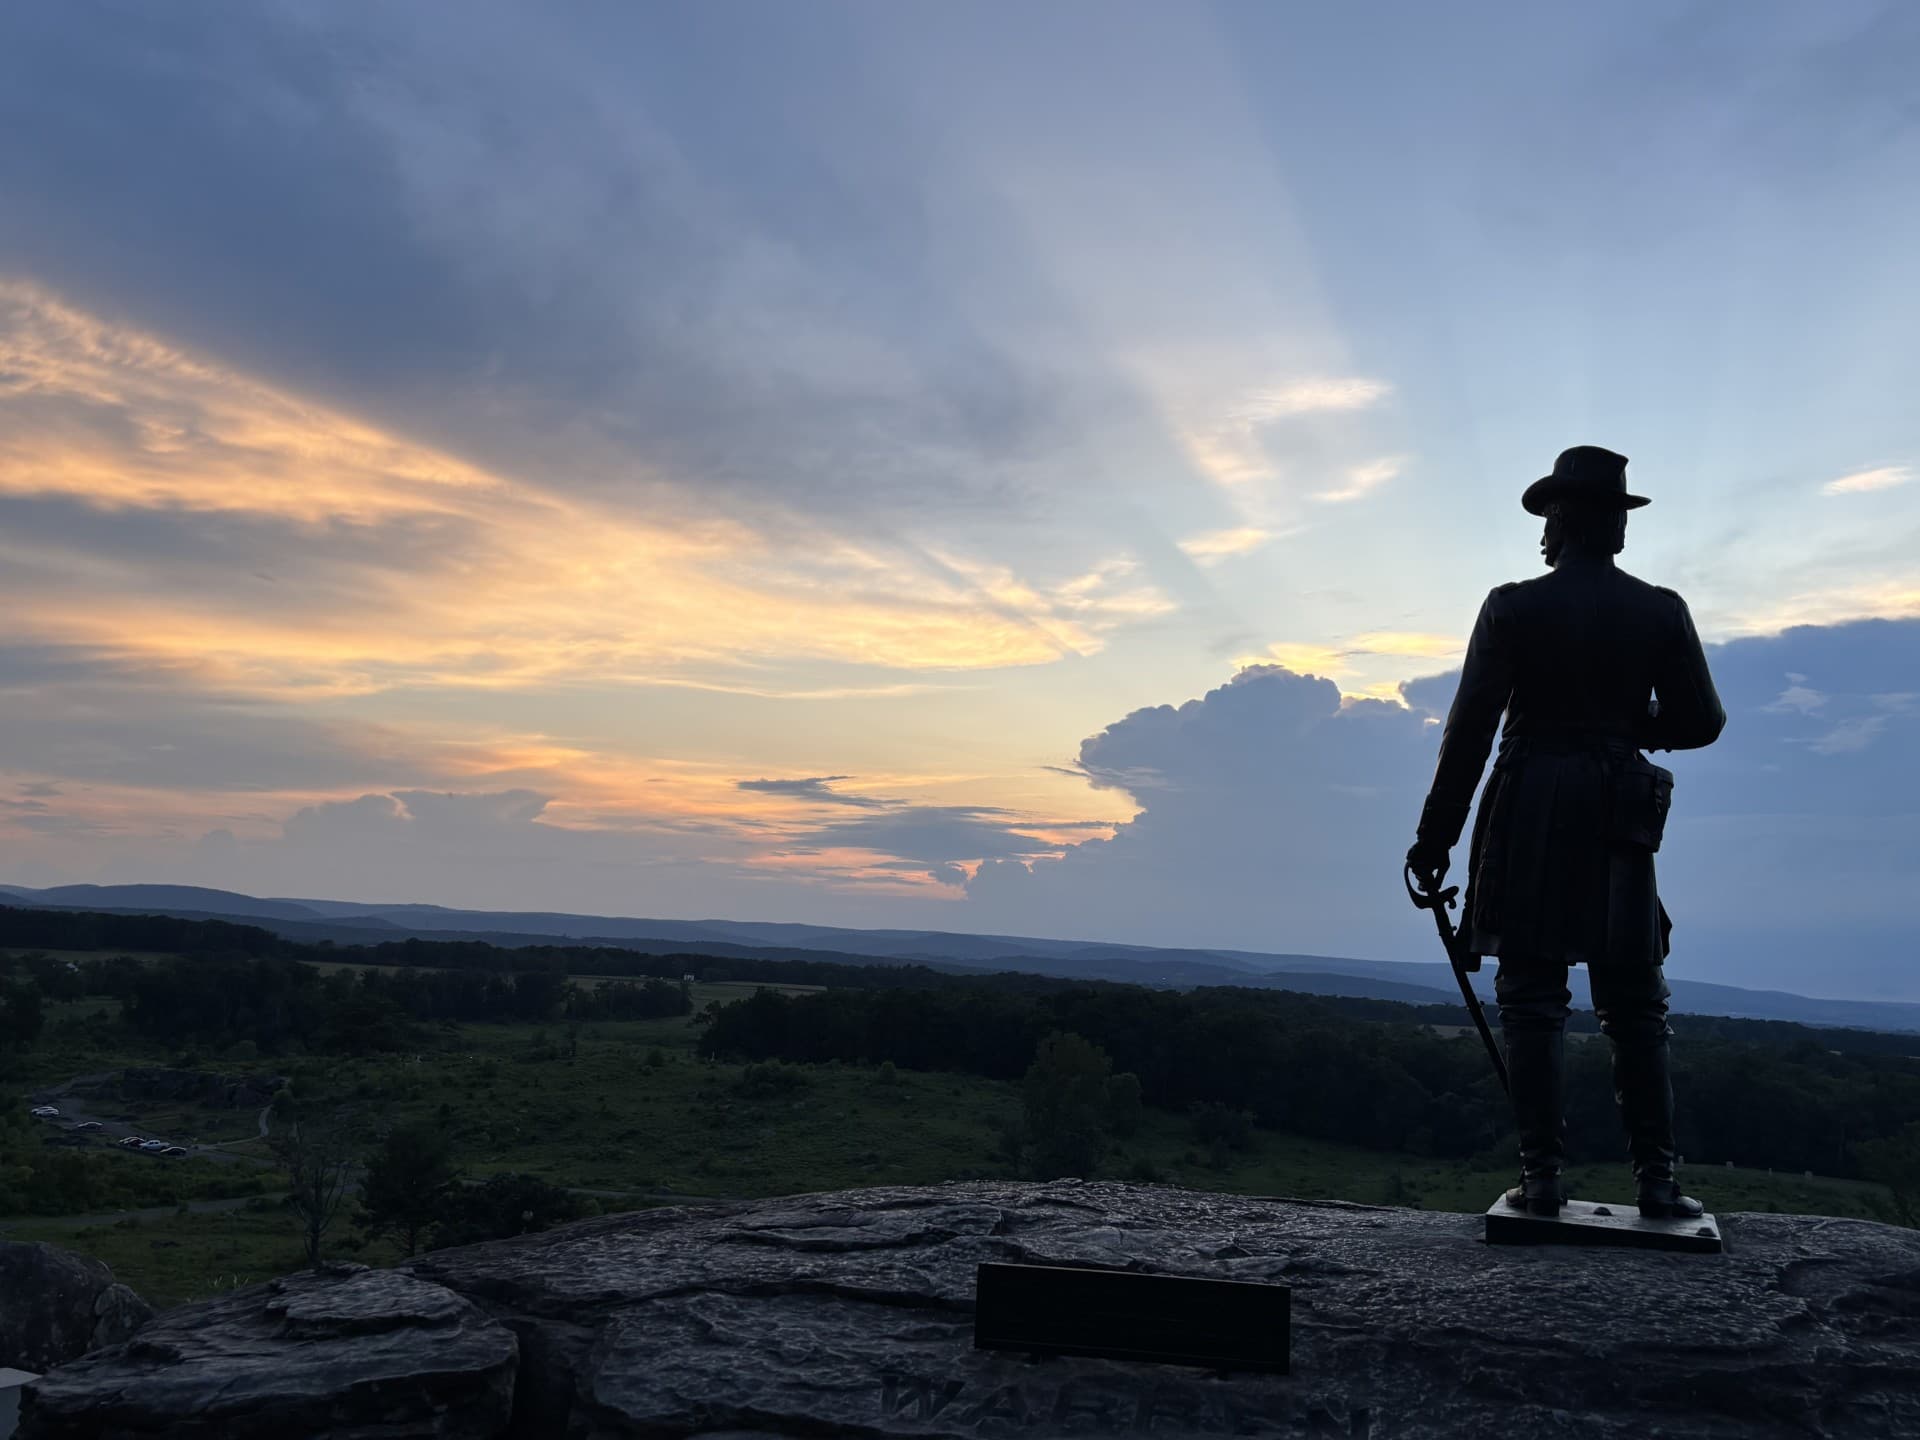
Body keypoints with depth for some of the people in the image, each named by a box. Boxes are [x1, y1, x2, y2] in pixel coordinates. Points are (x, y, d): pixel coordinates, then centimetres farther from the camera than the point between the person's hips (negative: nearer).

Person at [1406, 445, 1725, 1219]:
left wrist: (1435, 837, -4)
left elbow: (1470, 727, -8)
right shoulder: (1661, 612, 2)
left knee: (1532, 1003, 3)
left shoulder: (1513, 608, -5)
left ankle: (1542, 1175, 2)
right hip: (1619, 827, 2)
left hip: (1528, 819, -2)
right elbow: (1701, 722, 4)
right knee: (1635, 1008, 11)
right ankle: (1656, 1177, 10)